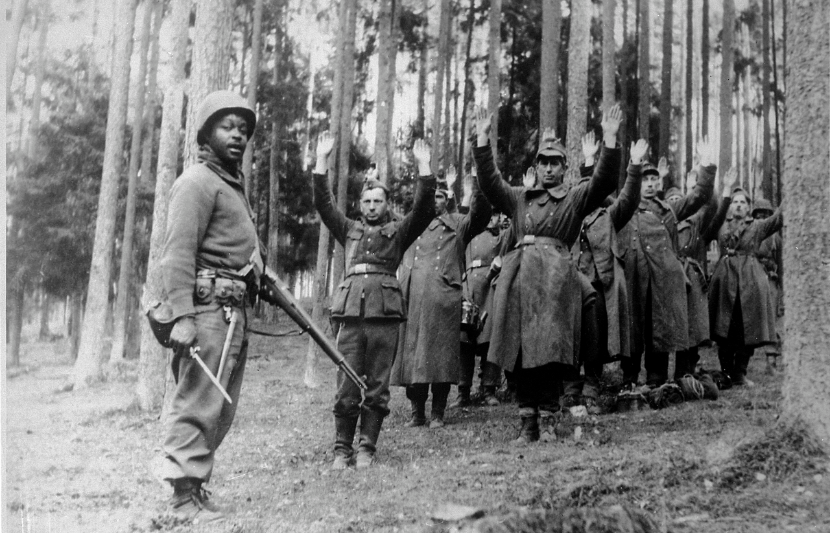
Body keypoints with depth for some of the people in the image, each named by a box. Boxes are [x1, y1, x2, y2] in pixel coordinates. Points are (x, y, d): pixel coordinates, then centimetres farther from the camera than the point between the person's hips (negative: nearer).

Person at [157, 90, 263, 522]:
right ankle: (184, 496, -1)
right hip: (209, 307, -10)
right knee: (200, 403, -7)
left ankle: (195, 483, 20)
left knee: (222, 408, 12)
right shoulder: (198, 182, -7)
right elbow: (177, 254, -16)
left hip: (235, 310, 10)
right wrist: (182, 316, -24)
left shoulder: (232, 184, 22)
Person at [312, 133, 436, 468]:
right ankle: (342, 449, 7)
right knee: (346, 386, -1)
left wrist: (423, 165, -5)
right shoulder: (349, 230, 20)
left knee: (377, 386, 2)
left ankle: (367, 448, 9)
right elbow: (323, 203, 12)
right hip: (351, 312, 1)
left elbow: (423, 207, 3)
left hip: (385, 314, -1)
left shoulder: (398, 231, 15)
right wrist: (322, 160, 4)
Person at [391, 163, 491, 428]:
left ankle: (438, 413, 4)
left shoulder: (457, 224, 13)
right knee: (412, 353, 2)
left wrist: (477, 186, -20)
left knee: (440, 354, -4)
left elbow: (480, 214, -6)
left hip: (443, 298, -3)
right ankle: (417, 412, 11)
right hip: (412, 299, 3)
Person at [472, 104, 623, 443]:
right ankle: (528, 423, 7)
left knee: (549, 350, -10)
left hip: (556, 274, -3)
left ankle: (548, 421, -2)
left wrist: (610, 138, -11)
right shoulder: (519, 198, 22)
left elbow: (604, 181, -1)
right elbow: (489, 180, 13)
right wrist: (482, 138, 5)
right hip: (518, 273, 3)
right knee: (520, 351, 1)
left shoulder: (576, 198, 14)